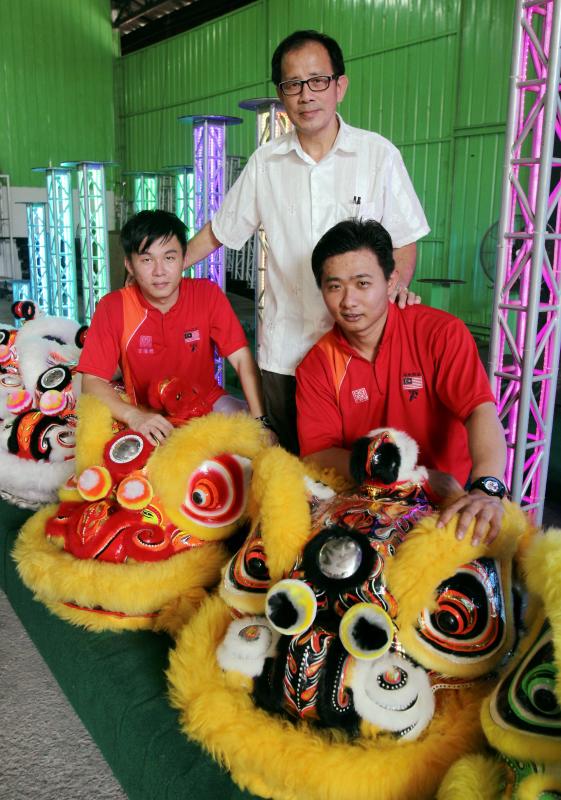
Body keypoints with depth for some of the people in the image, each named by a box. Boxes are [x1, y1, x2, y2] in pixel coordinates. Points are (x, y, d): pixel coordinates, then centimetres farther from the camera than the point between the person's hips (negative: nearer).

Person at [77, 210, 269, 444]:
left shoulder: (208, 295, -10)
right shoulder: (113, 308, -12)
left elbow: (243, 359, -13)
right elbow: (92, 381, -14)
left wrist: (260, 420, -25)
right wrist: (133, 416, -32)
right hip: (148, 416, -1)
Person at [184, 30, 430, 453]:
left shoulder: (378, 153, -1)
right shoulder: (265, 162, 5)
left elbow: (404, 239, 3)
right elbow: (218, 231, 15)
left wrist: (398, 281, -18)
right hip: (282, 353, 2)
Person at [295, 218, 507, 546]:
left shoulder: (442, 333, -10)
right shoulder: (316, 367, -3)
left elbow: (481, 411, -21)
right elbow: (317, 453, -9)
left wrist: (486, 488, -41)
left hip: (451, 501, -1)